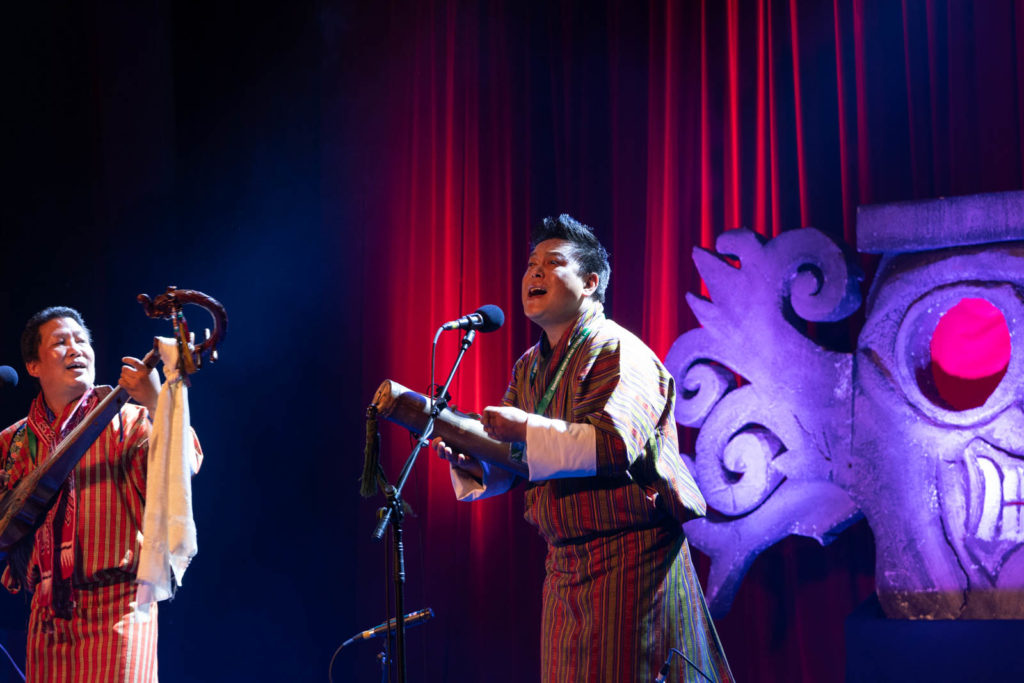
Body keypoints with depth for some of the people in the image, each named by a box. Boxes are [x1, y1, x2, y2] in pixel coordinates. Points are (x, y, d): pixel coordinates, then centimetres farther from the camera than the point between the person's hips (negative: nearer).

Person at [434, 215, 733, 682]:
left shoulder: (618, 351, -10)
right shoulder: (529, 368, 17)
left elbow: (616, 442, -25)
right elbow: (503, 466, 17)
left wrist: (527, 430, -23)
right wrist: (465, 455, -5)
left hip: (630, 559, -8)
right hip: (566, 567, 8)